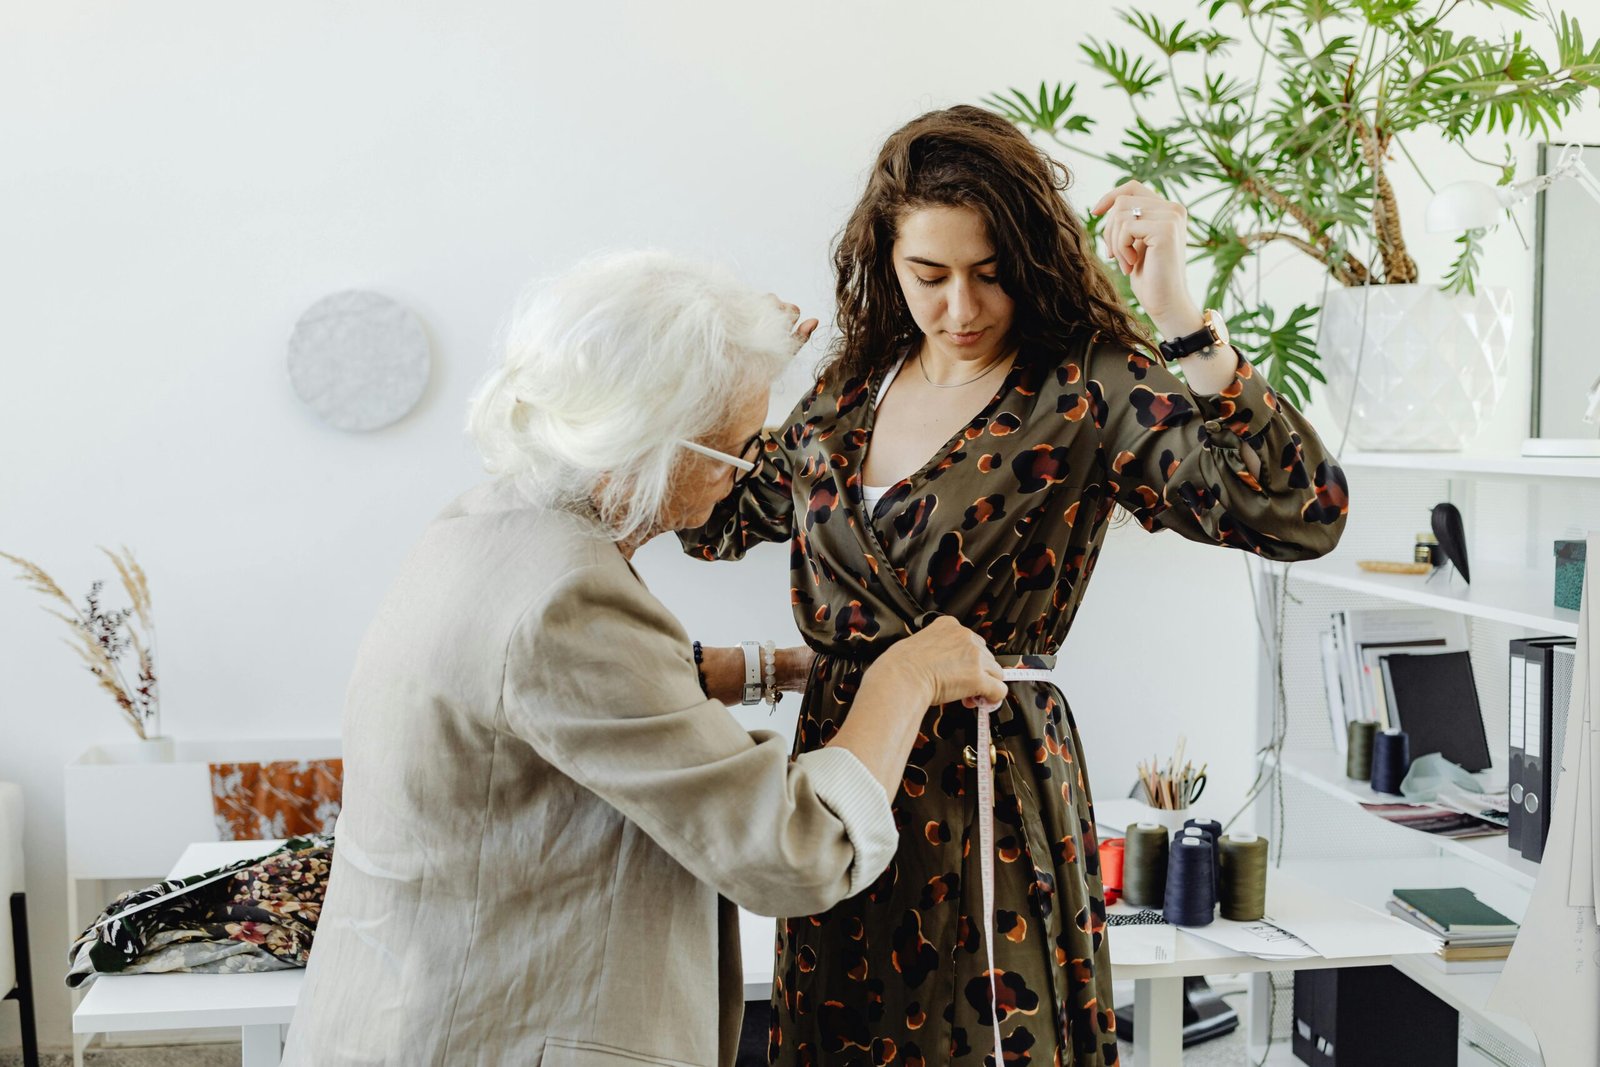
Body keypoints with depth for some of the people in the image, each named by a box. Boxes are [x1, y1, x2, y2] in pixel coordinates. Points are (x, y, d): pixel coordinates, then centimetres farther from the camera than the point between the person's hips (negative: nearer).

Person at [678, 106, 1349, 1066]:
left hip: (989, 796, -5)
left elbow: (1303, 516, -25)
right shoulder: (855, 383, 7)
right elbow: (718, 523, 19)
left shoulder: (1090, 391, -12)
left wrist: (1180, 319, -29)